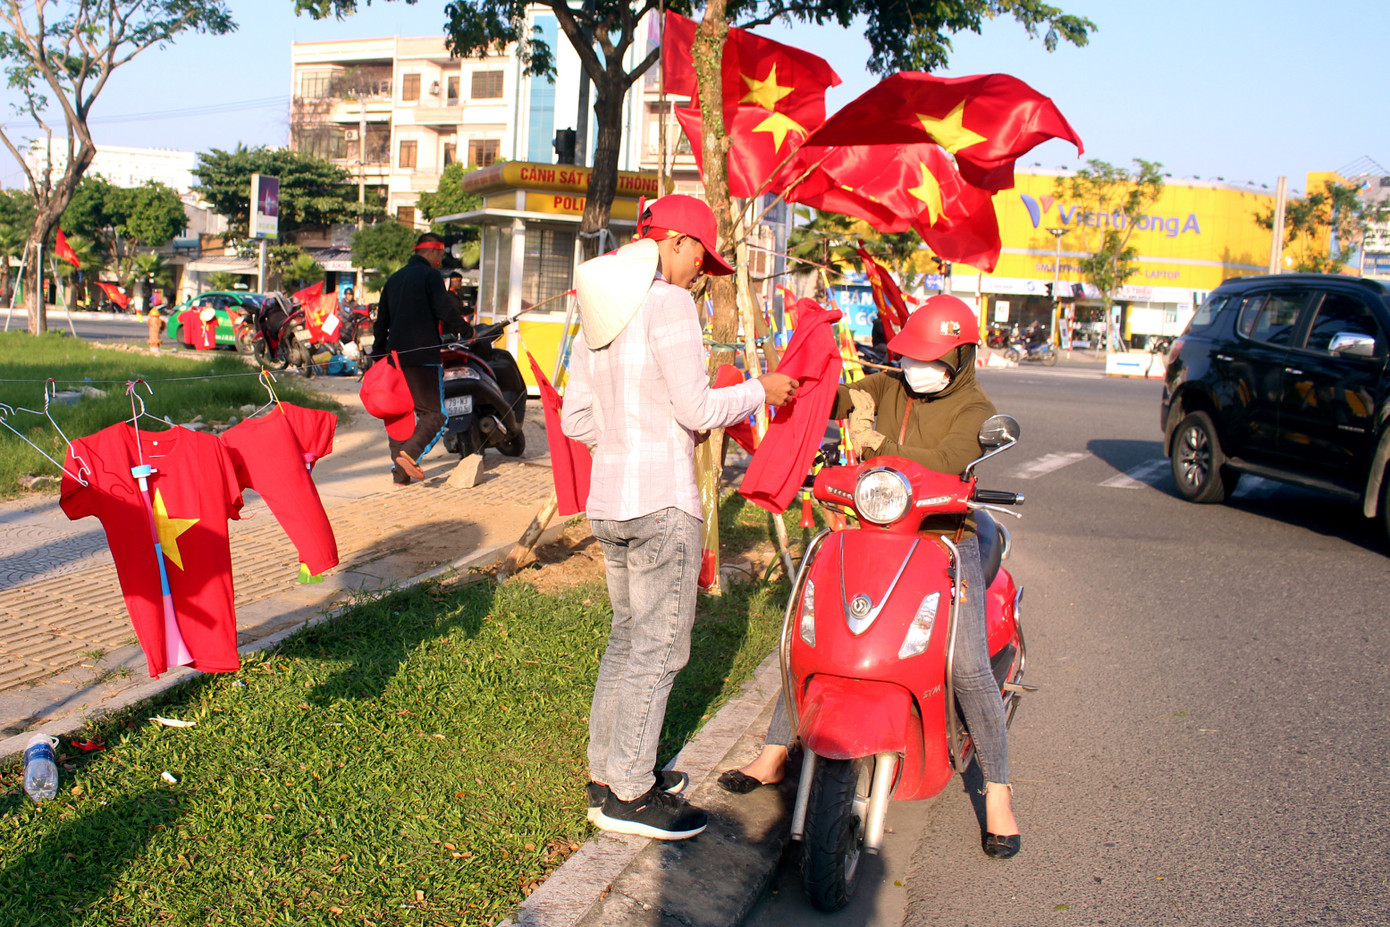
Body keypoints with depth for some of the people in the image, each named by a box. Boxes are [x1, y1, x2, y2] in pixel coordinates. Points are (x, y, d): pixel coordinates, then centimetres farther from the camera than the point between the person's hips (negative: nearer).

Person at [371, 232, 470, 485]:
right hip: (423, 357, -7)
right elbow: (446, 312, -12)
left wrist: (378, 356, 26)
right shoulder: (430, 276, -5)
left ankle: (400, 473, 9)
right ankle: (410, 452, -25)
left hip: (395, 356, 7)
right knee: (435, 413, -5)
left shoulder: (394, 279, 18)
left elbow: (381, 323, 21)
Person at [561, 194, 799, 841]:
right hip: (661, 502, -9)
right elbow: (696, 407, -16)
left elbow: (575, 418, 14)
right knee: (658, 647, -1)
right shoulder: (667, 303, -11)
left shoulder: (599, 314, 14)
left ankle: (608, 772, 26)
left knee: (628, 637, 18)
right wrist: (760, 390, -1)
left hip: (608, 499, 9)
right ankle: (627, 796, 5)